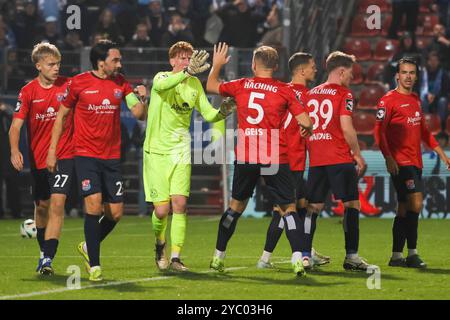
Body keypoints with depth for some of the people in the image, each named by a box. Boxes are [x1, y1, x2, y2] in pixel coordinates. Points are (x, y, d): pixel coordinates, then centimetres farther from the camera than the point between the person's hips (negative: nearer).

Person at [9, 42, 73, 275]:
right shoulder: (28, 92, -5)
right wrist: (15, 150, -26)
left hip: (64, 155, -2)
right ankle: (44, 252, 37)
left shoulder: (68, 86, -5)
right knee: (41, 206, 15)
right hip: (38, 157, 2)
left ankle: (47, 259, -19)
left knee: (57, 203, -16)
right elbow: (16, 125, -11)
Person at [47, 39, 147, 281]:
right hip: (86, 155, -4)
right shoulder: (79, 83, -4)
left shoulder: (121, 83, 5)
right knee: (94, 205, -16)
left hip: (112, 157, 4)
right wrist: (52, 150, 2)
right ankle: (94, 265, -7)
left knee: (115, 213, 2)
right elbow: (61, 115, 5)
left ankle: (88, 247, 28)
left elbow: (139, 114, 2)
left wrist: (141, 100, -19)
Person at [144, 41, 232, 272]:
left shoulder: (194, 84, 7)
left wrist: (222, 112, -10)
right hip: (157, 150, -3)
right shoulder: (162, 77, -9)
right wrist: (187, 72, -50)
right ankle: (160, 244, 24)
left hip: (181, 149, 4)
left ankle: (175, 257, -6)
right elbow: (161, 85, -35)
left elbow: (207, 113, 12)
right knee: (162, 209, -6)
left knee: (180, 203, -10)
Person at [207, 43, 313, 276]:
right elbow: (305, 122, -7)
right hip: (274, 159, -3)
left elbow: (211, 86, 20)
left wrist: (217, 65, 37)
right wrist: (307, 129, 17)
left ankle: (218, 256, 24)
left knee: (237, 205, 19)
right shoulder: (284, 91, -4)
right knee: (288, 208, 2)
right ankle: (297, 258, -15)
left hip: (244, 158, 3)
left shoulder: (241, 86, 2)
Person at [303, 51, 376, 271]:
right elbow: (346, 127, -13)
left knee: (312, 207, 8)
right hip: (340, 159, -6)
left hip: (315, 160, 6)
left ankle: (304, 255, 3)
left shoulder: (310, 94, 14)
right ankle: (351, 256, -4)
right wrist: (357, 154, -3)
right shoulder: (343, 94, -5)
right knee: (351, 204, 0)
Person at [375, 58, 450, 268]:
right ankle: (412, 253, -16)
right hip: (400, 162, -8)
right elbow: (379, 131, -11)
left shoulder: (416, 100, 17)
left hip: (415, 162, 8)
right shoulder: (389, 100, -6)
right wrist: (388, 157, -21)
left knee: (404, 209, 9)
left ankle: (397, 255, 14)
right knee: (416, 202, -18)